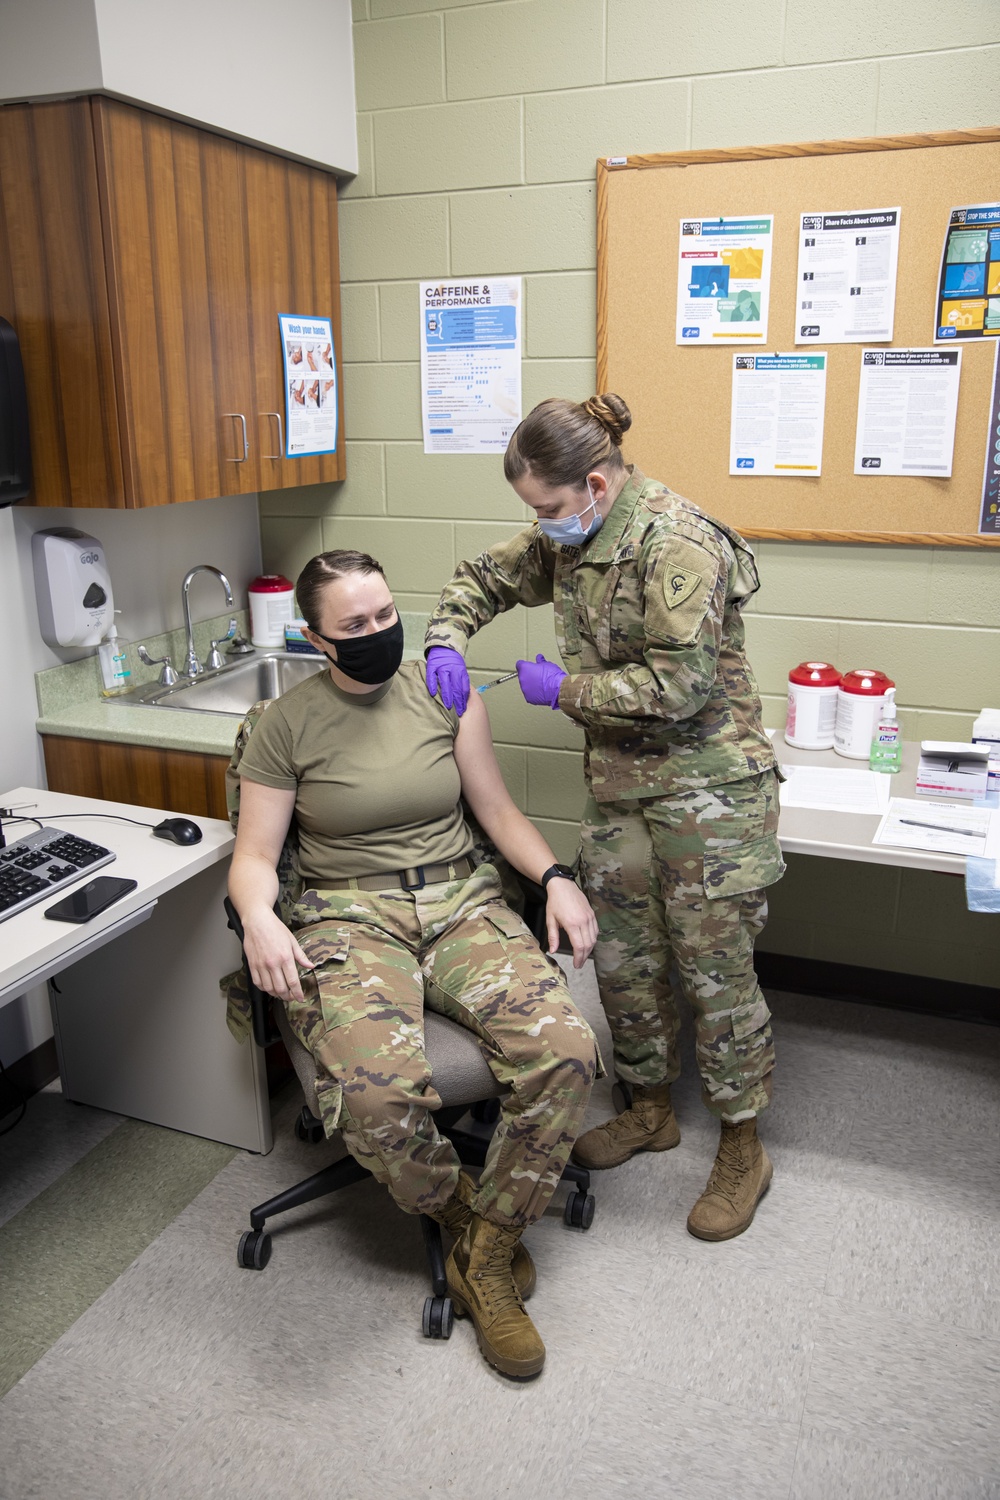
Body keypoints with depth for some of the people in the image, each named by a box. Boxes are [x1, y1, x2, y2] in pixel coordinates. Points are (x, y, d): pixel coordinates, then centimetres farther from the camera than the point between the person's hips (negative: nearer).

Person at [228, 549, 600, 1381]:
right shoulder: (287, 725, 2)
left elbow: (497, 809, 10)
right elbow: (255, 856, 3)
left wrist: (555, 877, -7)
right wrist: (259, 916, -20)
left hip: (462, 902, 3)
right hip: (351, 916, -2)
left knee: (565, 1050, -24)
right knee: (378, 1090, -32)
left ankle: (487, 1255, -3)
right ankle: (465, 1216, 2)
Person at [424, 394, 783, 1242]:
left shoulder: (676, 544, -21)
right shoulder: (569, 539, 5)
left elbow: (678, 686, -25)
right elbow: (485, 578, 19)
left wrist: (565, 688, -15)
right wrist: (447, 641, -1)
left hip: (706, 784, -8)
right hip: (620, 783, 8)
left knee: (714, 967, 2)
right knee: (623, 958, 15)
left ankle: (743, 1149, 23)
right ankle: (651, 1110, 37)